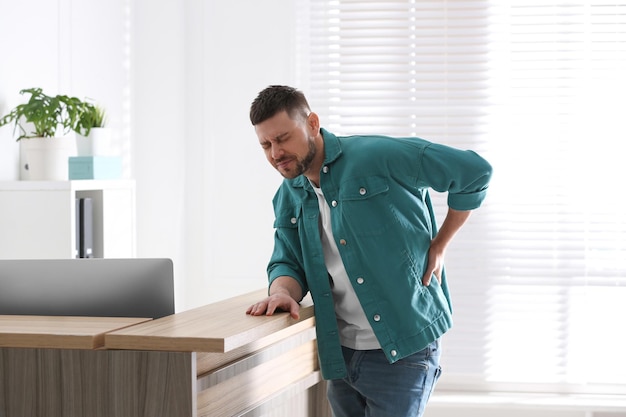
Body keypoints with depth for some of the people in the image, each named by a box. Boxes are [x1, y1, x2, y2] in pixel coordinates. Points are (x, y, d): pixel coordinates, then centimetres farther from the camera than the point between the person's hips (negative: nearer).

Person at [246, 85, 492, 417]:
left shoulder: (377, 156, -13)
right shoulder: (288, 199, 8)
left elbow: (474, 171, -10)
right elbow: (287, 262, 7)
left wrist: (439, 246, -6)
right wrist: (283, 292, -17)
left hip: (402, 351, -6)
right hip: (340, 355, 7)